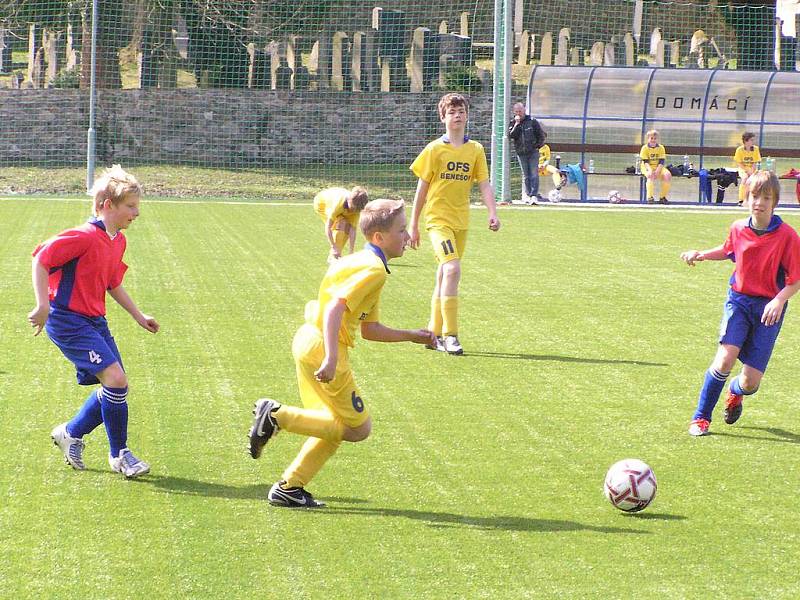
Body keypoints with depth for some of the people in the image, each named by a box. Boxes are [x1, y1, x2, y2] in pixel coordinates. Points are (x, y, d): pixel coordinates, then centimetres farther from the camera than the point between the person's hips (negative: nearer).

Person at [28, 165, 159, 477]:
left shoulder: (118, 240, 10)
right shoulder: (84, 237, -18)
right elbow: (41, 259, -19)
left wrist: (138, 316, 23)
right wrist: (43, 306, -23)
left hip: (94, 321, 9)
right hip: (68, 320, -9)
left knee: (115, 386, 6)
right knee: (115, 378, -18)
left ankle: (71, 433, 28)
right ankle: (119, 454, -3)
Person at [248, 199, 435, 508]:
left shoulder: (361, 262, 19)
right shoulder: (374, 270, -13)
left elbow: (369, 329, 22)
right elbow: (335, 308, -25)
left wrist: (412, 336, 22)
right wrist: (331, 358, -31)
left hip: (307, 341, 10)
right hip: (320, 347, -10)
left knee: (336, 427, 18)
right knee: (359, 428, -1)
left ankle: (288, 488, 18)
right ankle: (278, 415, -6)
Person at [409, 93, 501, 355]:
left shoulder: (476, 150, 7)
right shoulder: (434, 149, -3)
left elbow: (484, 185, 4)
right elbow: (422, 188, 1)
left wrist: (493, 213, -12)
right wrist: (414, 224, 3)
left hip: (461, 220, 5)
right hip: (438, 218, -5)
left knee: (443, 276, 13)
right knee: (452, 269, -21)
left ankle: (434, 334, 24)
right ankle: (450, 335, -19)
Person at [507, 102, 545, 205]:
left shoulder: (532, 121, 1)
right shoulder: (513, 123, 5)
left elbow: (541, 135, 8)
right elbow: (511, 135, -11)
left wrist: (537, 145, 0)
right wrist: (516, 124, -15)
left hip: (533, 152, -2)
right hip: (521, 153, 2)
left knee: (534, 174, -10)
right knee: (525, 175, 6)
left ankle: (534, 195, -15)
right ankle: (526, 195, 9)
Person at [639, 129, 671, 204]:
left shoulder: (661, 148, 1)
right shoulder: (645, 148, -4)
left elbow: (661, 162, -6)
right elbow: (645, 162, -10)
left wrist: (657, 171, -23)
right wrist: (650, 170, -29)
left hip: (658, 167, 3)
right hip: (648, 168, -3)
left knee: (668, 175, -26)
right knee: (651, 175, -37)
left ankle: (662, 197, -10)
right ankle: (650, 197, -28)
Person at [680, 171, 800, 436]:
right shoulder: (738, 228, -1)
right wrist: (701, 254, 8)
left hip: (769, 308, -2)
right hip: (739, 300, 2)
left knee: (750, 382, -4)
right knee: (725, 359, -22)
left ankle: (735, 393, 36)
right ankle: (701, 417, -3)